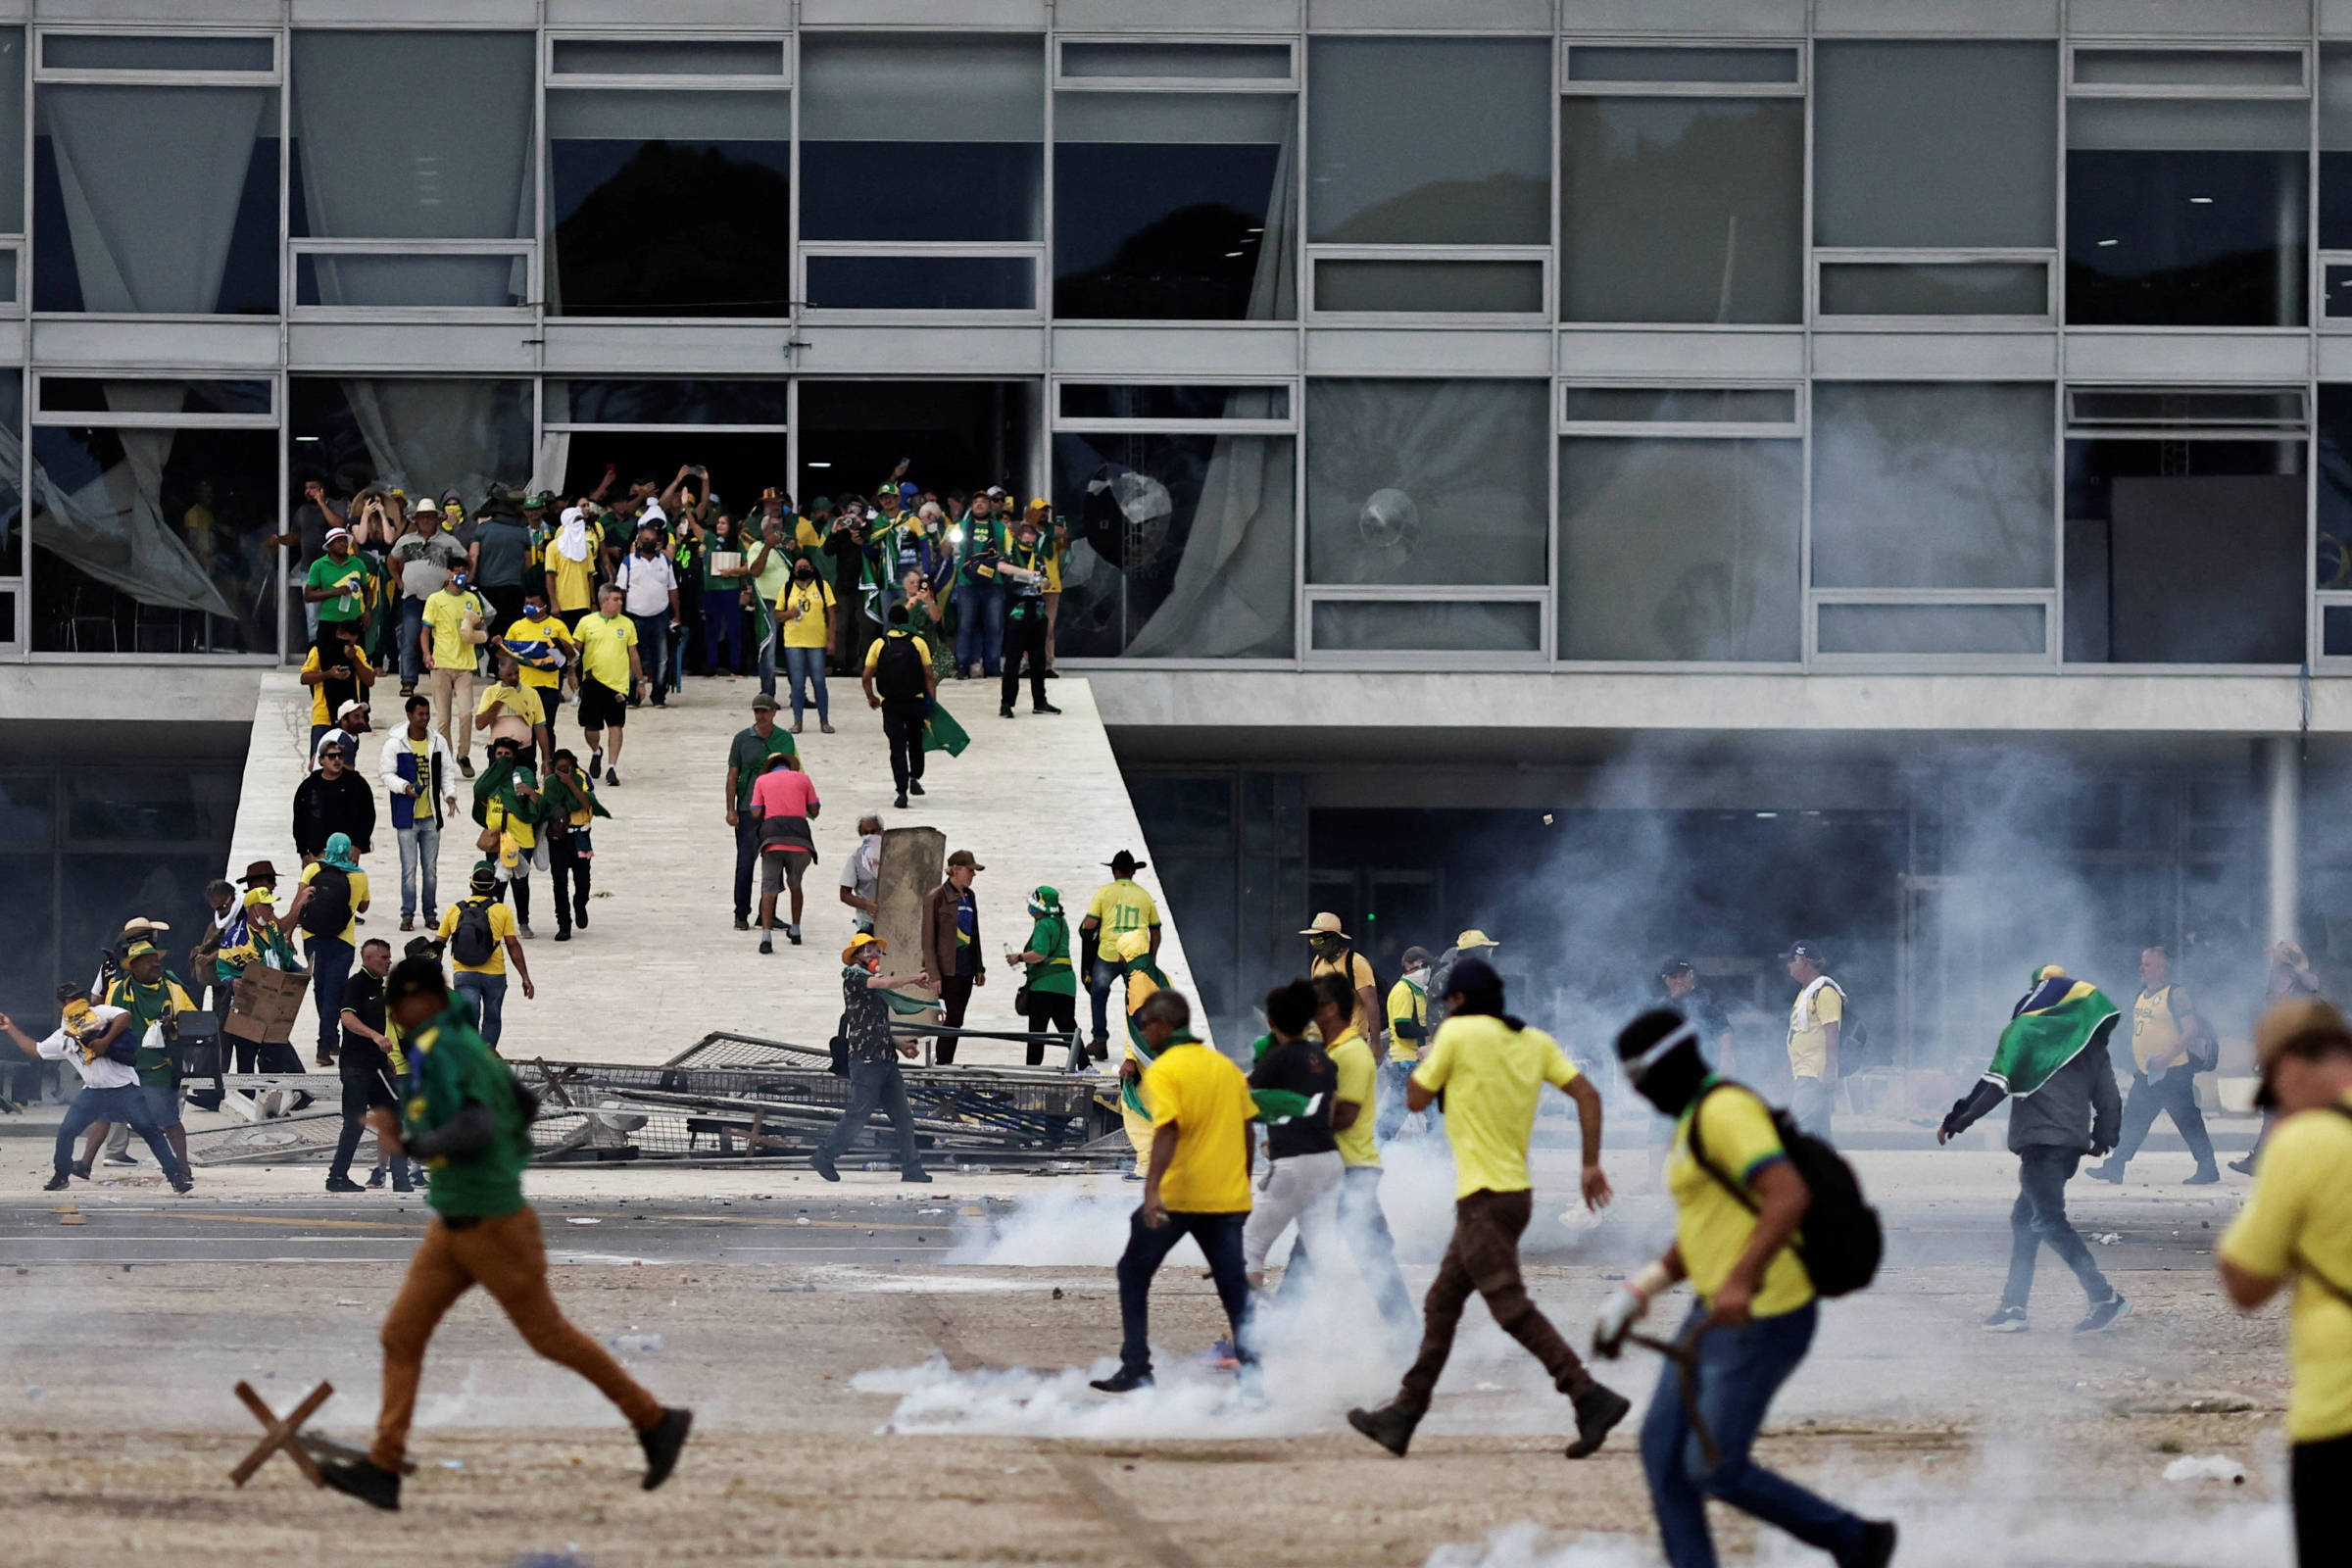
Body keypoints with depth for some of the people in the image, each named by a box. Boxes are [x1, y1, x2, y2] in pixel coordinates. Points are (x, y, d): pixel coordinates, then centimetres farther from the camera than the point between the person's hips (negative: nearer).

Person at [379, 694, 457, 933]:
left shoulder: (438, 742, 7)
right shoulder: (395, 743, -5)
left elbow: (447, 770, 13)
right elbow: (385, 773, -6)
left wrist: (449, 794, -4)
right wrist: (404, 787, -23)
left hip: (431, 815, 4)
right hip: (406, 815, -4)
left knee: (431, 867, 7)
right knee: (409, 867, -4)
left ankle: (430, 914, 16)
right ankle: (408, 915, 4)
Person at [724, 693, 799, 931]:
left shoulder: (785, 739, 8)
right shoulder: (743, 739, 3)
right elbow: (732, 775, 3)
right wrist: (731, 810, -3)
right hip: (748, 810, -2)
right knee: (745, 862, -4)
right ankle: (741, 915, 2)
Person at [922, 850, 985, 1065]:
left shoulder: (969, 896, 13)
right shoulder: (937, 897, -8)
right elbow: (928, 939, -9)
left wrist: (979, 968, 19)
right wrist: (934, 974, -14)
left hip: (966, 969, 7)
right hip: (947, 969, -7)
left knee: (956, 1021, 7)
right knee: (952, 1019, -11)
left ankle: (940, 1057, 14)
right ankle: (942, 1063, -8)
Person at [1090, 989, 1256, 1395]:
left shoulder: (1163, 1070, -9)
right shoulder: (1227, 1067, 11)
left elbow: (1168, 1130, -21)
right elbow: (1246, 1131, 14)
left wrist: (1152, 1189, -30)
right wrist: (1243, 1186, 24)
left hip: (1177, 1195, -5)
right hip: (1228, 1196, 5)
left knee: (1134, 1274, 12)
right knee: (1234, 1287, 6)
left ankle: (1136, 1369, 9)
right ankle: (1251, 1368, -5)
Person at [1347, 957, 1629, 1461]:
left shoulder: (1458, 1034, -8)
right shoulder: (1535, 1042, 10)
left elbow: (1416, 1098, -1)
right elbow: (1586, 1094, 3)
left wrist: (1425, 1061, 18)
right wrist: (1591, 1165, 4)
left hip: (1485, 1197, -9)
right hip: (1516, 1190, 9)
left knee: (1511, 1307, -12)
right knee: (1440, 1305, 15)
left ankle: (1591, 1397, -22)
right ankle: (1404, 1414, 20)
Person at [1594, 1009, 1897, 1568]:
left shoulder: (1724, 1112, -18)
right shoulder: (1697, 1119, 16)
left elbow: (1790, 1196, -32)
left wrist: (1741, 1281, -43)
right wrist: (1634, 1296, 19)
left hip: (1762, 1323, -11)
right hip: (1721, 1313, 11)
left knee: (1714, 1471, -3)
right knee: (1662, 1449, 7)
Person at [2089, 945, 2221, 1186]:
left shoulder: (2175, 994, -10)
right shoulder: (2144, 994, 14)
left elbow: (2192, 1030, -18)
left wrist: (2166, 1057, -23)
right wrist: (2139, 1062, 20)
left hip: (2173, 1073, -8)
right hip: (2147, 1074, 8)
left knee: (2188, 1121, -3)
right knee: (2133, 1120, 7)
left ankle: (2208, 1170, 3)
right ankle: (2114, 1167, 8)